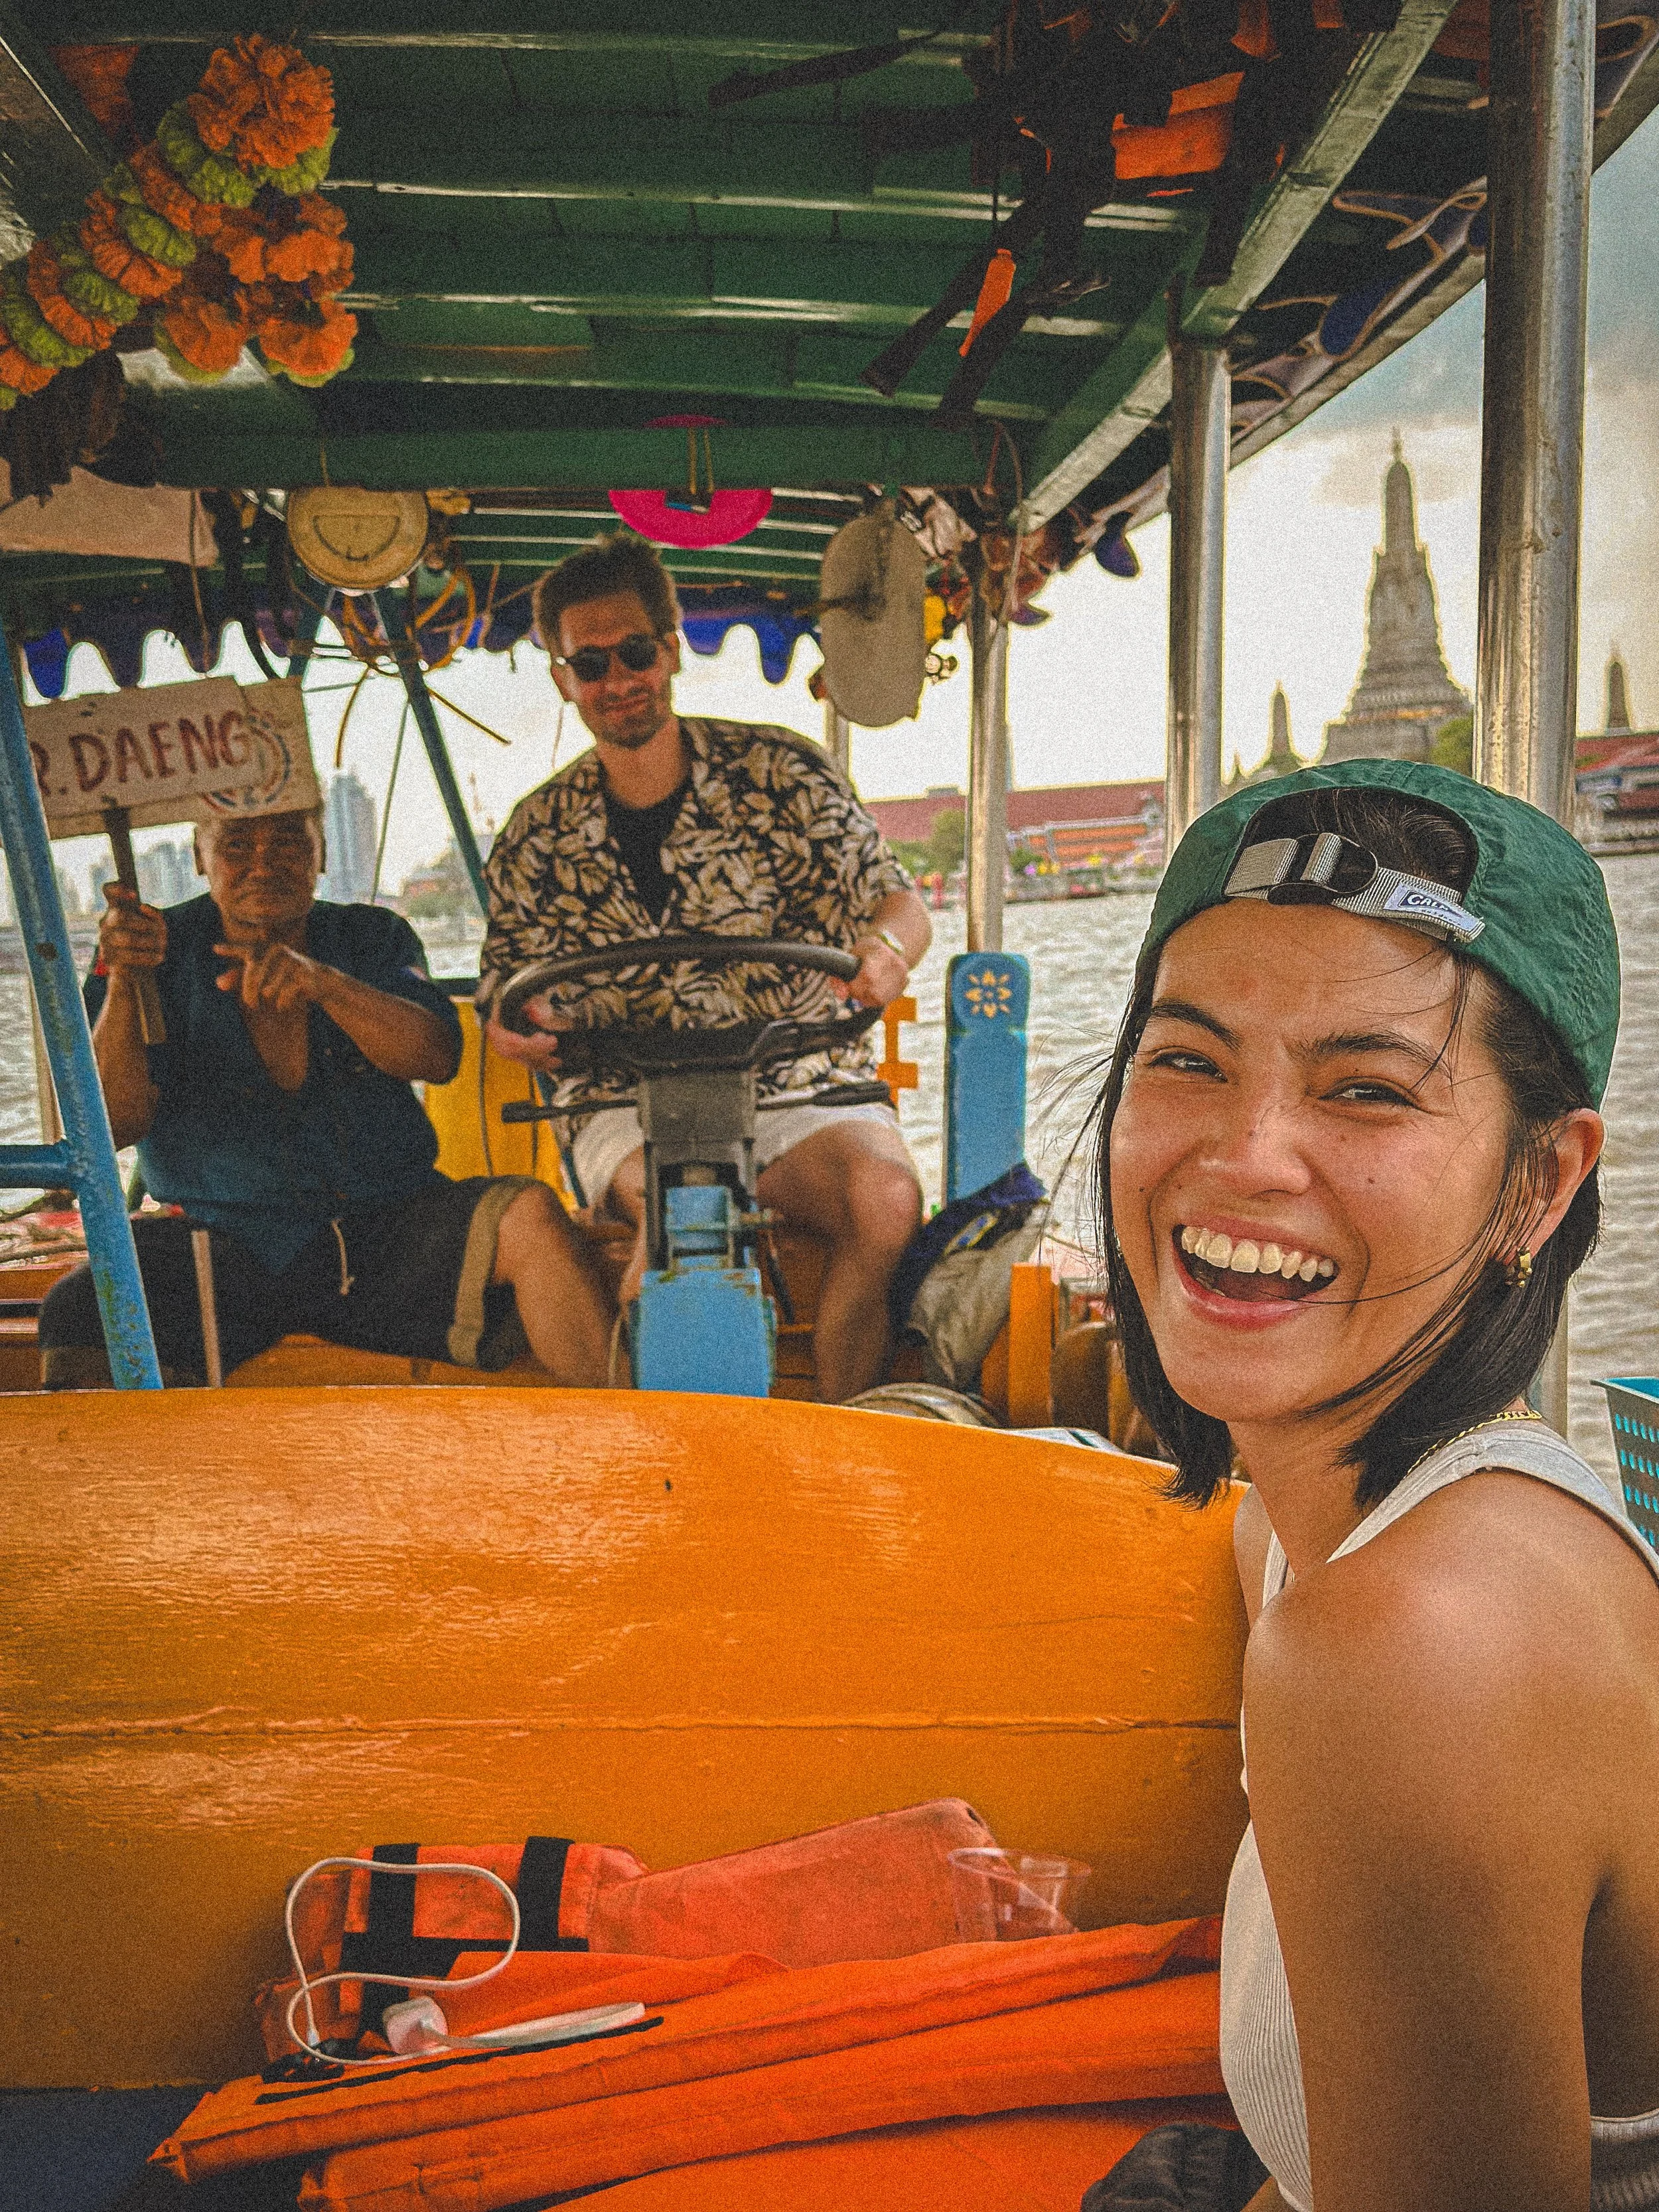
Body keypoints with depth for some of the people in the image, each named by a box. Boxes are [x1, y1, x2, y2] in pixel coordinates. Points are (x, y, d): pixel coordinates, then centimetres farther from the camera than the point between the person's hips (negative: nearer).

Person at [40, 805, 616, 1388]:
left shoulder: (373, 939, 12)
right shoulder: (160, 951, 7)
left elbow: (436, 1056, -8)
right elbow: (116, 1123, -4)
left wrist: (324, 984, -25)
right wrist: (122, 984, -20)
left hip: (386, 1232, 1)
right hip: (219, 1248, -1)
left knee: (530, 1215, -25)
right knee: (78, 1313, -30)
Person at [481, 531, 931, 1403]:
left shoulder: (777, 772, 4)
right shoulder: (537, 837, 10)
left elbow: (898, 901, 2)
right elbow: (505, 995, 14)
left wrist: (885, 950, -23)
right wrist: (519, 1027, -12)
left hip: (803, 1092, 0)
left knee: (884, 1198, -31)